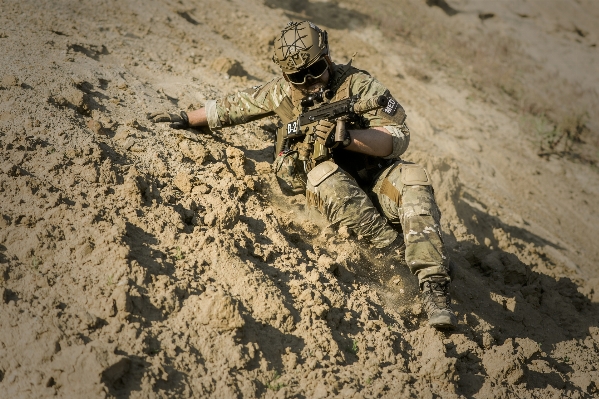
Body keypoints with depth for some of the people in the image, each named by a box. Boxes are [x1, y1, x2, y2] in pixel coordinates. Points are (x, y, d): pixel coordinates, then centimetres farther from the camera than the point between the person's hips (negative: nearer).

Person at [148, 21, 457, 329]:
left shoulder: (358, 84, -9)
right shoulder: (283, 91, 3)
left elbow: (399, 137, -18)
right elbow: (232, 107, 19)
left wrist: (348, 138, -33)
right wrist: (186, 119, 22)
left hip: (370, 175, -1)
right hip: (320, 184, 1)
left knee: (413, 180, -31)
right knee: (325, 175, -35)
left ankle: (433, 288, -39)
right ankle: (400, 249, -31)